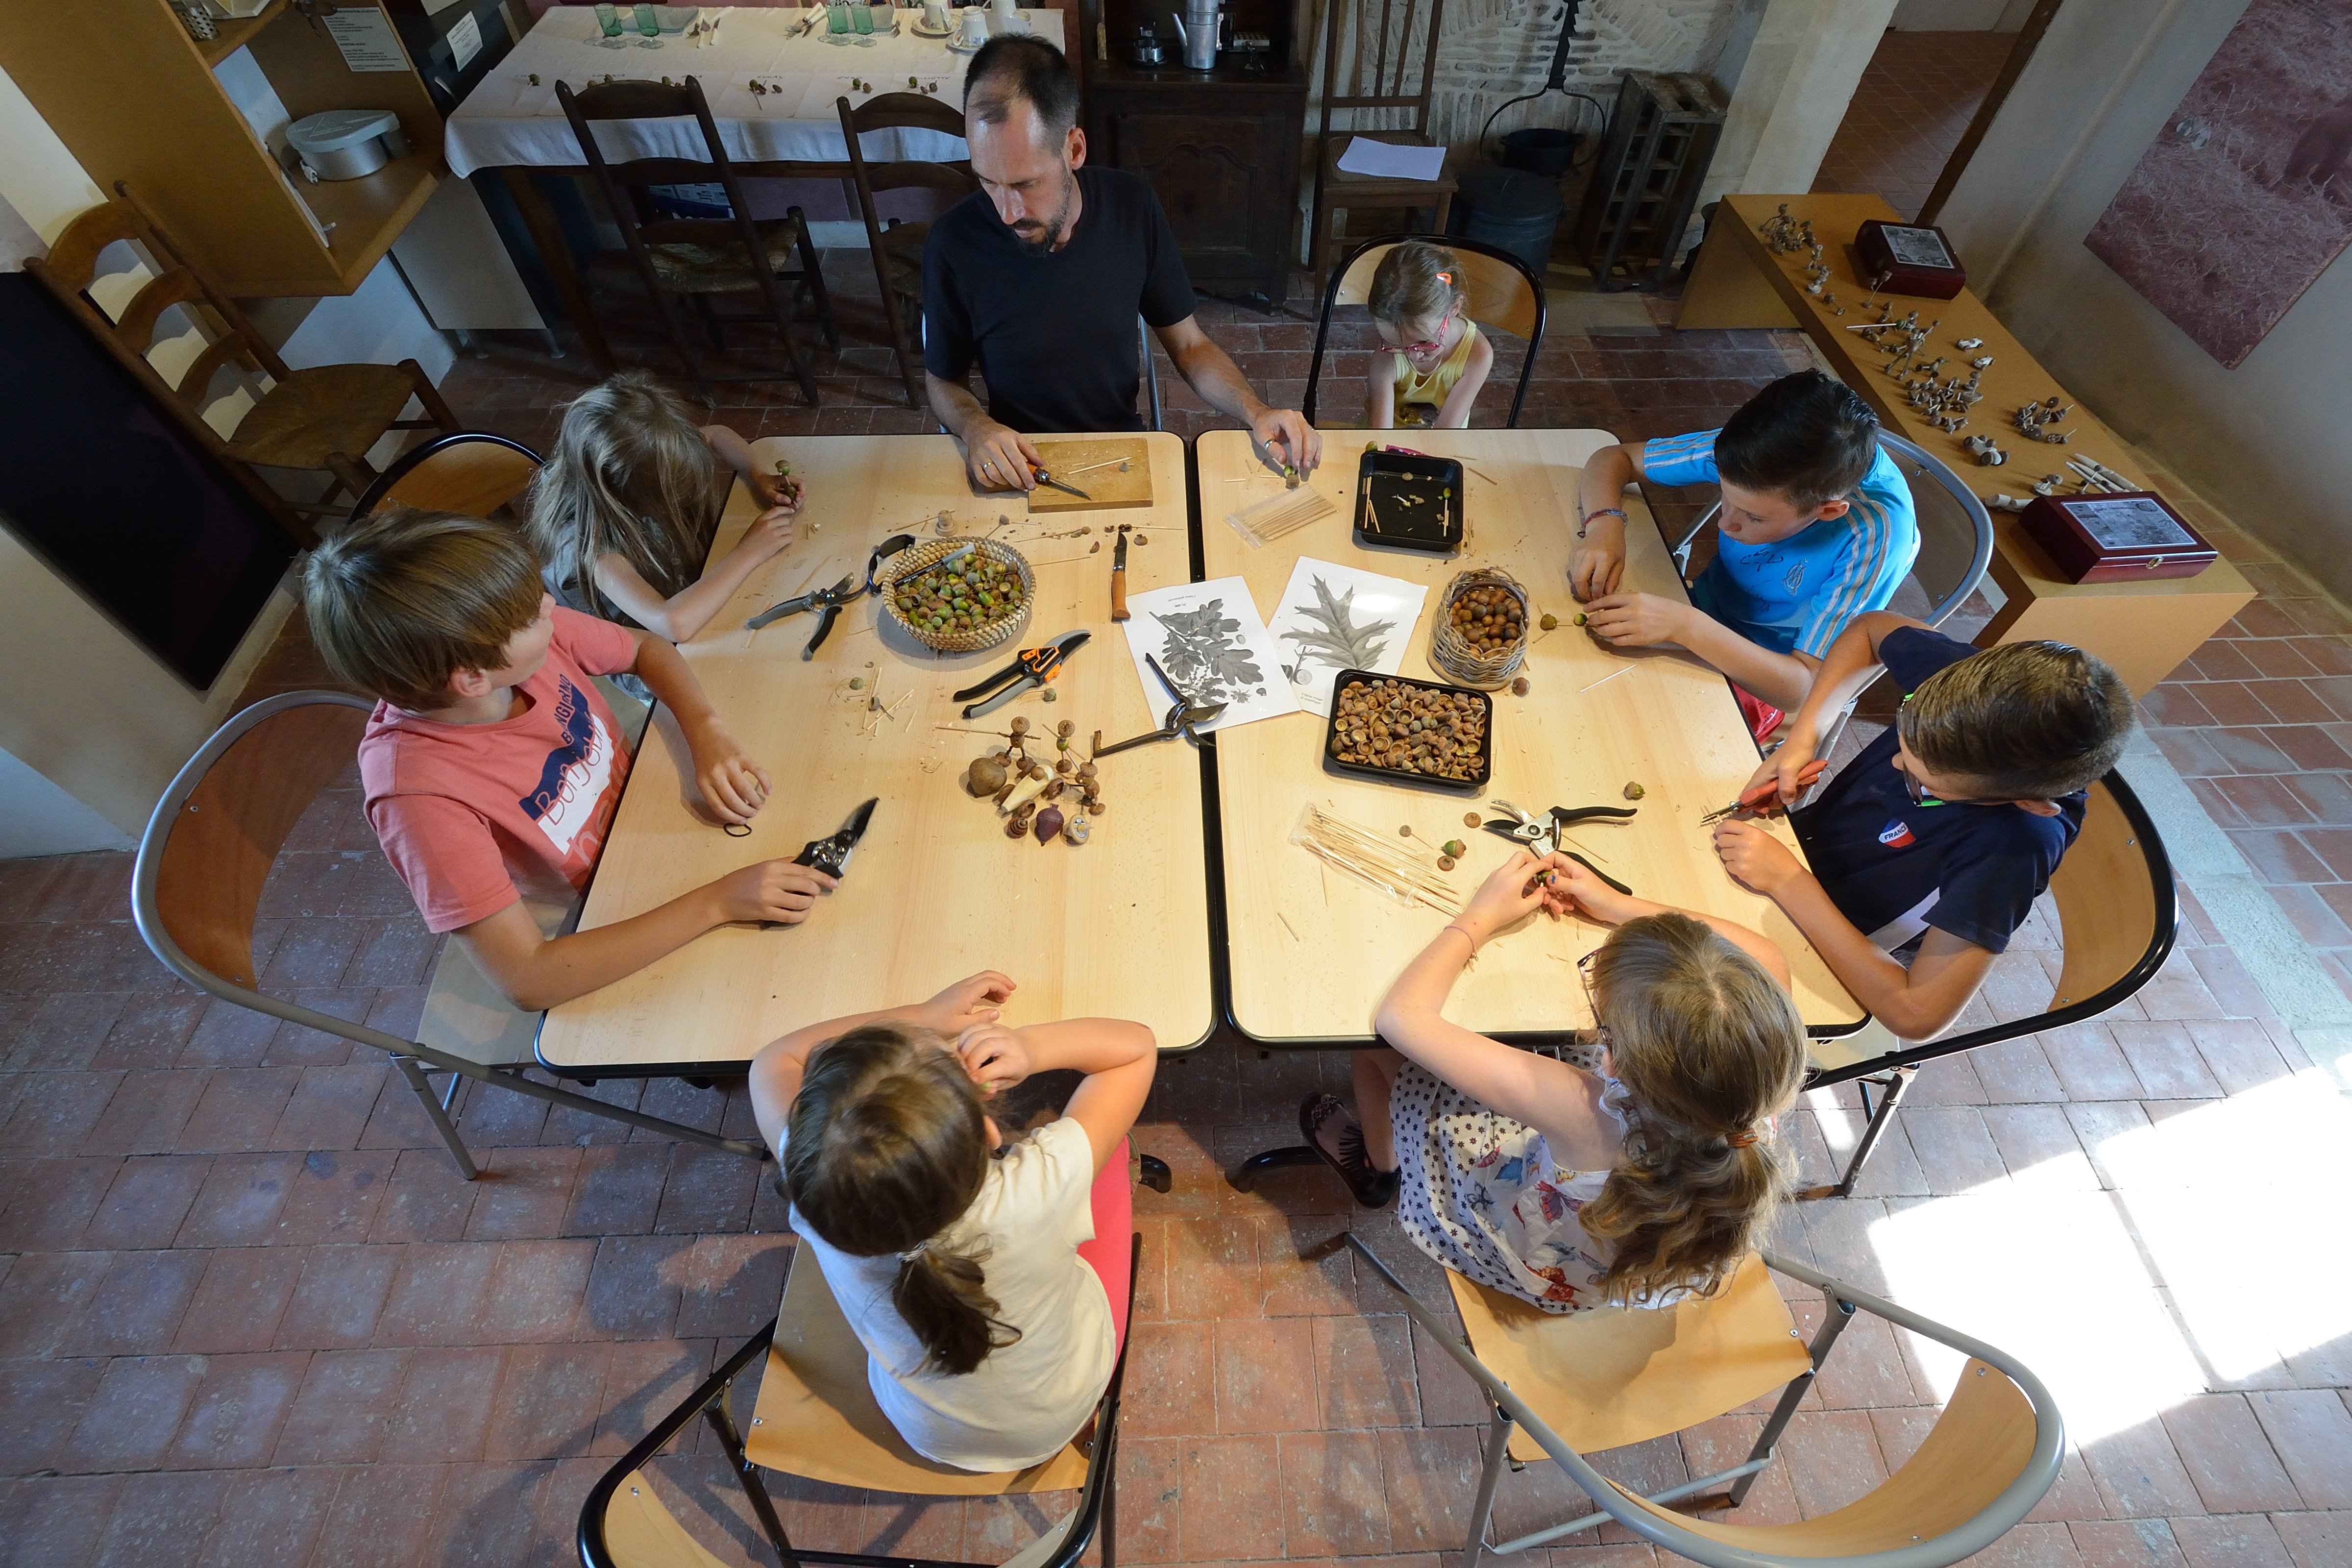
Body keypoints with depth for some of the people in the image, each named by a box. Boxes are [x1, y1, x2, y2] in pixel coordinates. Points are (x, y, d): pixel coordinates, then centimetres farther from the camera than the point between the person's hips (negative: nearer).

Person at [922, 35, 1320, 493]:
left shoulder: (1132, 206, -7)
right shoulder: (954, 243, -13)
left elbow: (1188, 345, 4)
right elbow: (942, 379, 3)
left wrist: (1257, 413, -14)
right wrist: (974, 427, -20)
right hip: (1019, 469, -3)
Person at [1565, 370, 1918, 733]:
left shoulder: (1876, 537, -31)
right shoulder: (1761, 451, -20)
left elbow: (1804, 689, -31)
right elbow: (1614, 458, -9)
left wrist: (1685, 626, -43)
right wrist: (1604, 526, -31)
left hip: (1761, 685, -4)